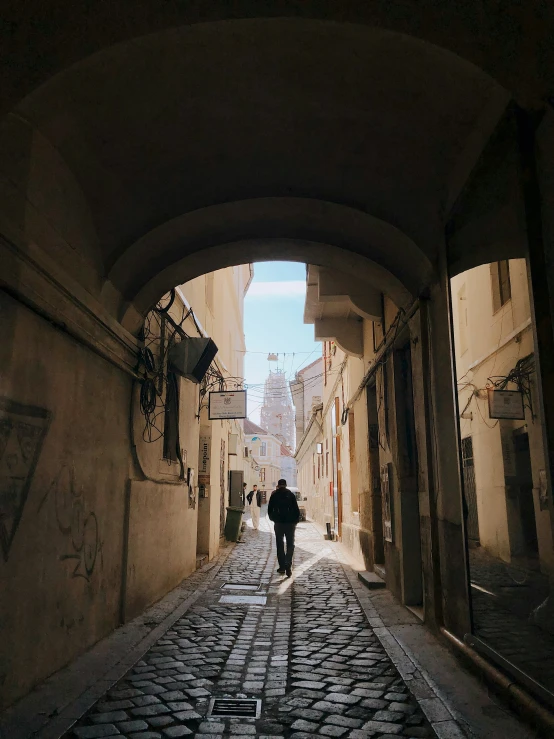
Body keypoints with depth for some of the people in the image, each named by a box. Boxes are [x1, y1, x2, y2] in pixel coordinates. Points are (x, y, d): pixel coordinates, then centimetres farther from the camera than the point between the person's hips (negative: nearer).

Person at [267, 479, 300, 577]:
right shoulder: (291, 495, 0)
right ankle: (288, 565, -13)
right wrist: (296, 520, 9)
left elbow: (270, 509, 5)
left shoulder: (274, 495, 1)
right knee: (290, 544, 5)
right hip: (290, 523, 0)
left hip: (279, 522, 1)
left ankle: (282, 567, 11)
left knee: (280, 545, 11)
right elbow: (296, 510, -2)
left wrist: (273, 518, 22)